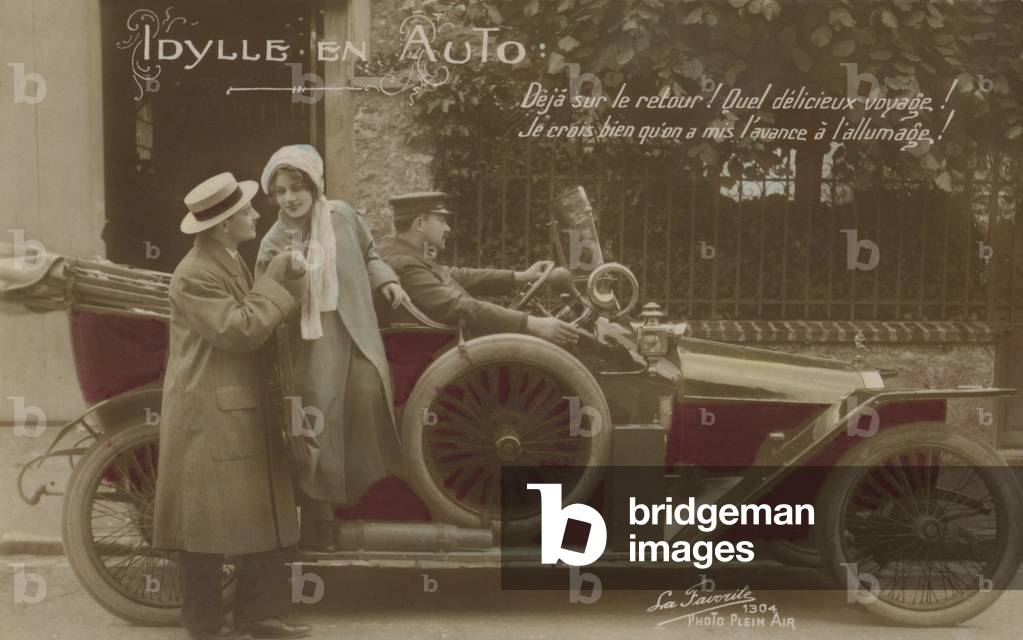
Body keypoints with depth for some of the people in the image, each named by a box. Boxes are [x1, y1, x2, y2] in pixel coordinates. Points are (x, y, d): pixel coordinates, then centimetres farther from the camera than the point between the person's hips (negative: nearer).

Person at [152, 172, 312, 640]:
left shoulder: (231, 261, 12)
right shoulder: (194, 275, -17)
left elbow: (256, 316, 12)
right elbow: (240, 330, -23)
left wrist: (291, 276, 1)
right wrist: (278, 278, -17)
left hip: (242, 410, 9)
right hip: (209, 414, -9)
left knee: (261, 514, 13)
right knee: (211, 520, 1)